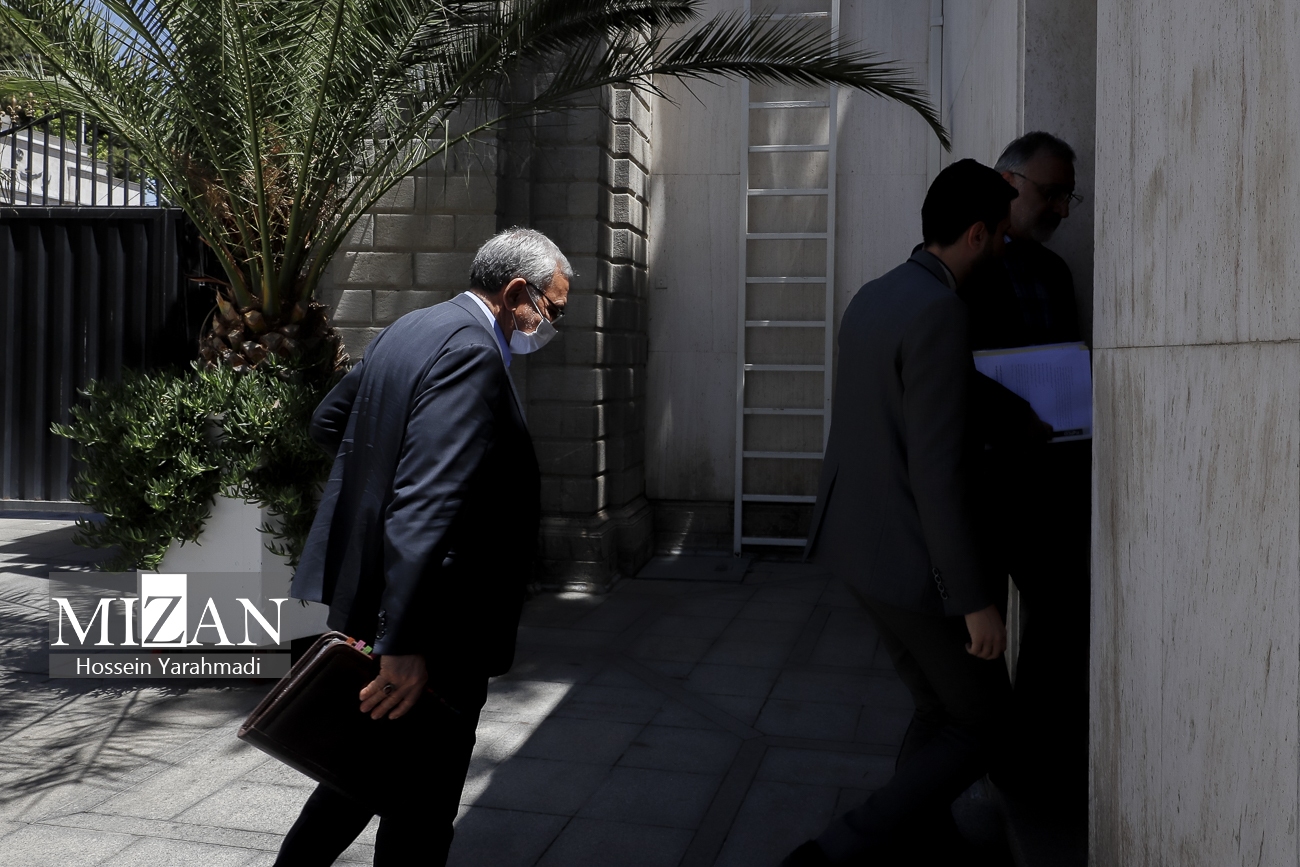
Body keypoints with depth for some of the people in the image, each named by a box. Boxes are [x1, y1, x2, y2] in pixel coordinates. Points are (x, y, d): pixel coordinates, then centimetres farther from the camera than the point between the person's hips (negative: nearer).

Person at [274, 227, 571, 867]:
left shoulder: (409, 331, 11)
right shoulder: (470, 351, -21)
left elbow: (327, 421, 23)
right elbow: (426, 505, -30)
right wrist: (405, 644, -31)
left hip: (365, 599, 10)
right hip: (432, 626, -10)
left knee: (375, 767, 26)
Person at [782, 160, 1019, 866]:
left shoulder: (871, 298, 8)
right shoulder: (939, 312, -21)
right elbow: (937, 472, -24)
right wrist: (976, 600, -19)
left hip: (857, 542, 9)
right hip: (912, 562, -9)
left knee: (938, 711, 21)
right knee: (979, 728, 8)